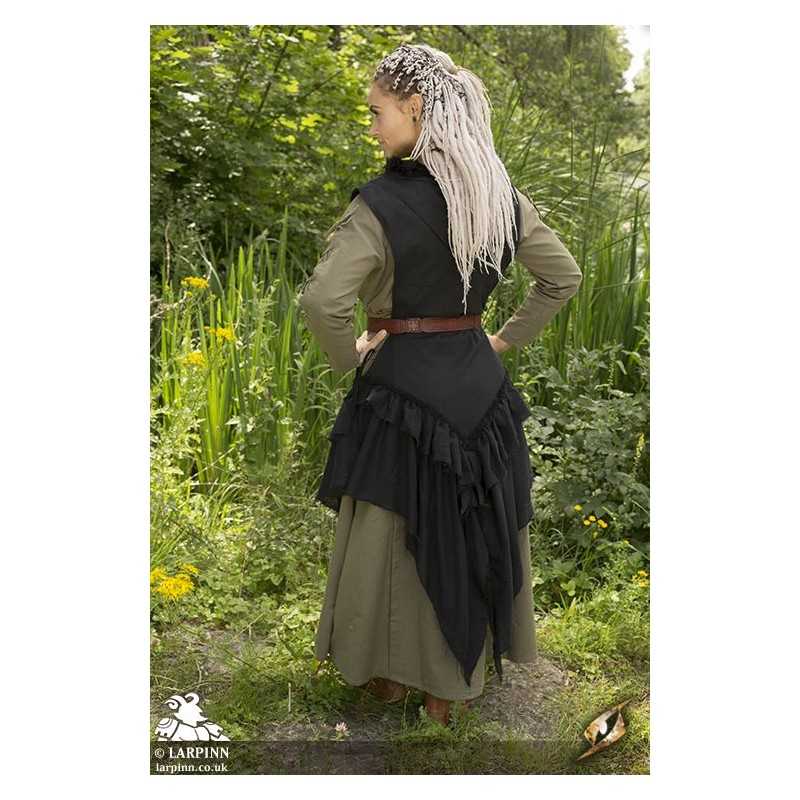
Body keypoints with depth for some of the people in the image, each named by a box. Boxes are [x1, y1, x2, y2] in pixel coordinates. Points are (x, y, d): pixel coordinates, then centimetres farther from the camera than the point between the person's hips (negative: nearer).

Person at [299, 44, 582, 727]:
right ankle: (452, 684, 33)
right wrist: (506, 340, 12)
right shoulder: (501, 197, 0)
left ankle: (390, 674, 33)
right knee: (476, 531, 17)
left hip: (401, 387, -5)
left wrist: (349, 356, -8)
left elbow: (321, 301, -26)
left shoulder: (382, 202, -17)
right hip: (479, 382, 6)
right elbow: (565, 276, 9)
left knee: (393, 533, 13)